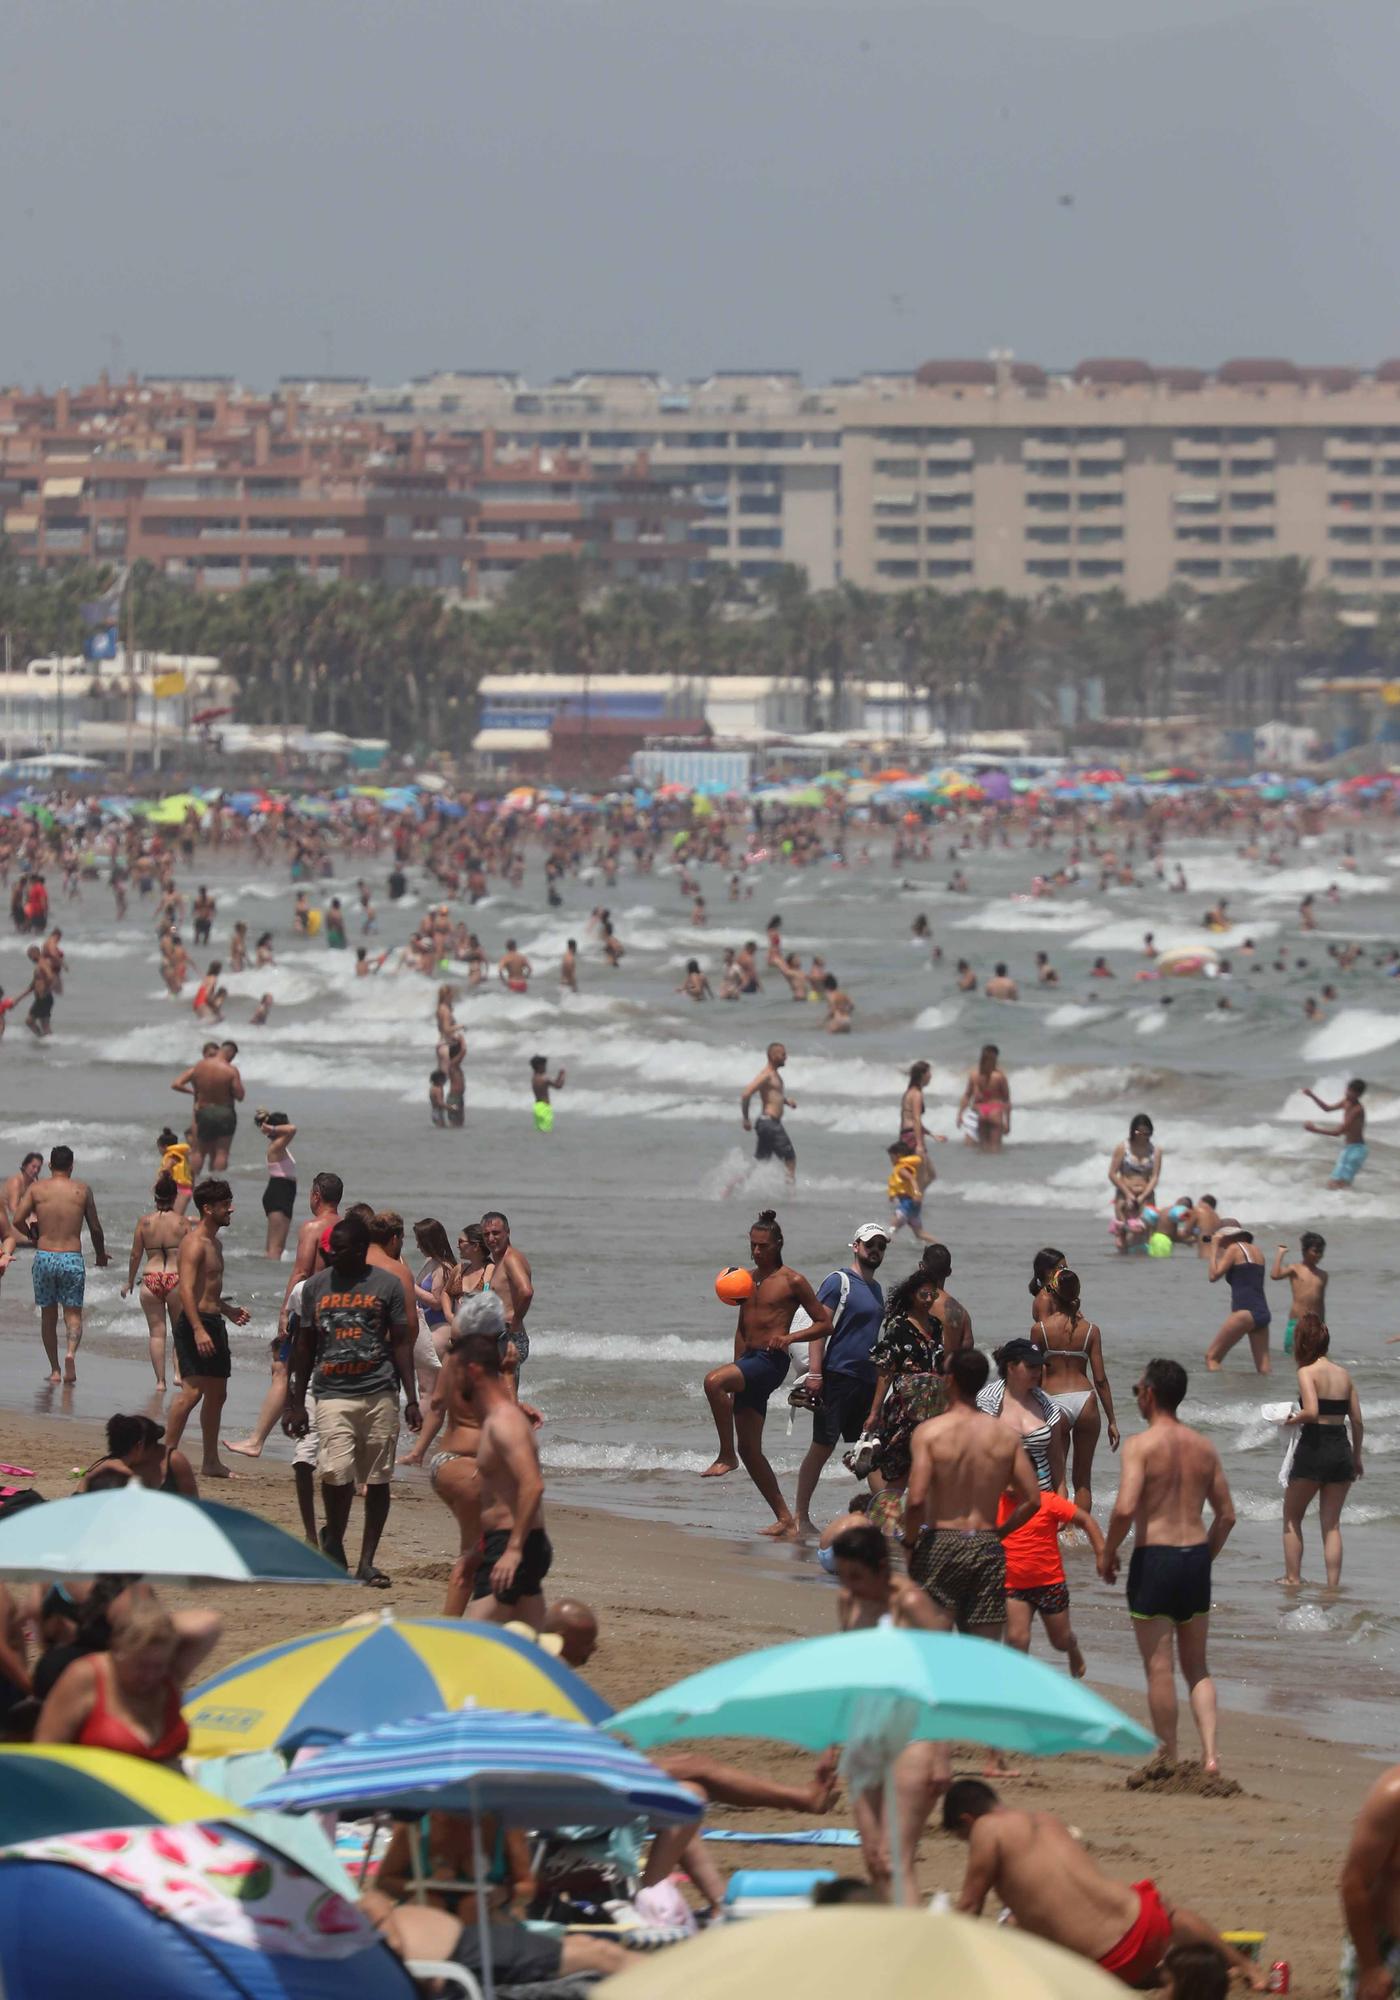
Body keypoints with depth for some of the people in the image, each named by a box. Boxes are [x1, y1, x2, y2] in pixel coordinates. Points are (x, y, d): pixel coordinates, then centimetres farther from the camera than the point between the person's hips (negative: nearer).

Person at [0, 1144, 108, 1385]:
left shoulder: (36, 1189, 0)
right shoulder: (82, 1190, 0)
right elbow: (95, 1227, 5)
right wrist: (100, 1254, 23)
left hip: (44, 1257, 1)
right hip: (72, 1259, -1)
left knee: (48, 1315, 13)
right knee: (73, 1313, 5)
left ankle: (54, 1369, 16)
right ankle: (71, 1352, -23)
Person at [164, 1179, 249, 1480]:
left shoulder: (214, 1243, 19)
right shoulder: (194, 1243, -13)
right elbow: (187, 1289, -22)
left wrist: (229, 1311, 21)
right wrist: (198, 1330, -28)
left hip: (213, 1322, 10)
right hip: (195, 1322, -10)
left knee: (216, 1393, 12)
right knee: (193, 1390, -15)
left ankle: (211, 1461, 18)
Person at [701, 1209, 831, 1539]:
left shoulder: (792, 1282, -3)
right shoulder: (748, 1279, 18)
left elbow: (824, 1323, -3)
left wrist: (789, 1337, -17)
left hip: (771, 1361, -8)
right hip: (748, 1361, 8)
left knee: (713, 1381, -33)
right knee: (750, 1450, 5)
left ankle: (726, 1455, -21)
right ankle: (784, 1519, 10)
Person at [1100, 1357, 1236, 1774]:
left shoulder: (1140, 1446, -10)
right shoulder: (1204, 1448, 8)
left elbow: (1125, 1508, -21)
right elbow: (1227, 1515, 11)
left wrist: (1107, 1553, -5)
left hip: (1154, 1557, -5)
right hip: (1196, 1556, 5)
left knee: (1159, 1667, 2)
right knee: (1196, 1666, 14)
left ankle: (1169, 1759, 6)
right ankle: (1210, 1752, 0)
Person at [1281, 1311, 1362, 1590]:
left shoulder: (1307, 1372, -10)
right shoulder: (1343, 1374, 8)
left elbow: (1312, 1411, -24)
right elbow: (1357, 1421, 9)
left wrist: (1292, 1420, -5)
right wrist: (1357, 1457, 19)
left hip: (1314, 1449, -5)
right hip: (1341, 1451, 5)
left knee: (1291, 1518, 13)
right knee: (1332, 1524, 11)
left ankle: (1293, 1579, 12)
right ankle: (1333, 1585, 6)